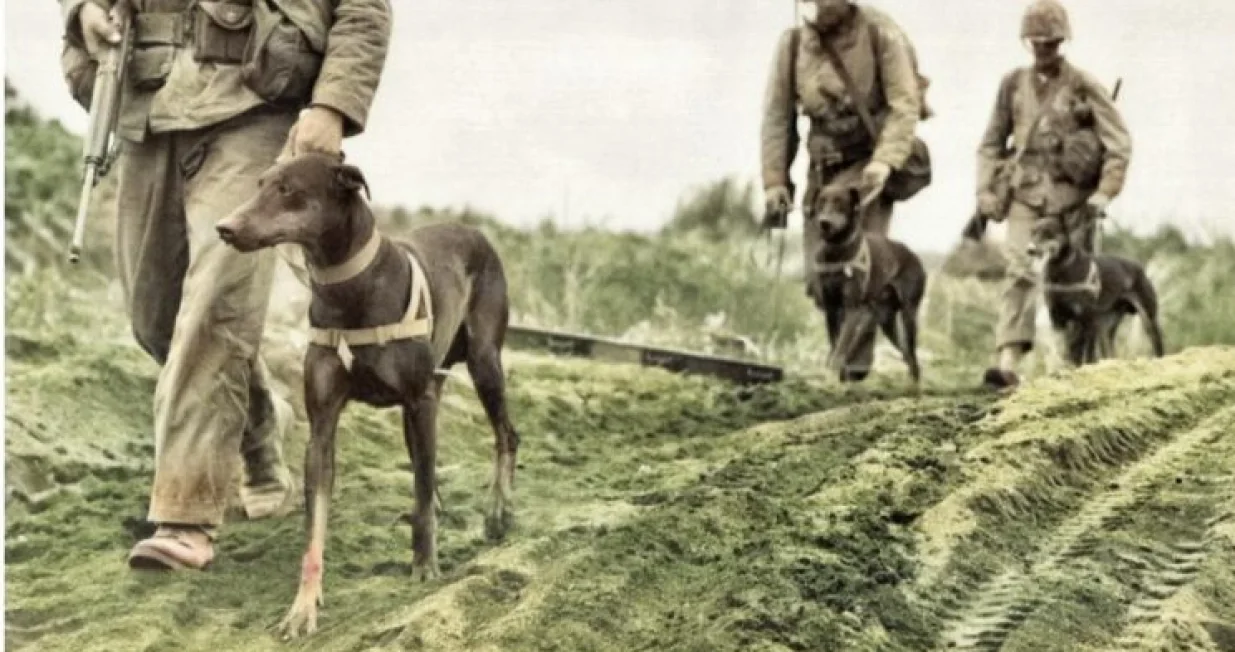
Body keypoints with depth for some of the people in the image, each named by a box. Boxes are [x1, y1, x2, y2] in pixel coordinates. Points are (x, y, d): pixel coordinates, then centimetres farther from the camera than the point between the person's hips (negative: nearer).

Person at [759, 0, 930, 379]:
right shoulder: (792, 43, -3)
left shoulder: (881, 35, -13)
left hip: (871, 164, -4)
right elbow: (777, 116, 1)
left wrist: (883, 163, -28)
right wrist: (775, 182, -5)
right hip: (825, 168, 4)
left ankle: (855, 361, -10)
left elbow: (906, 107, -14)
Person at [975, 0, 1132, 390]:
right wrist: (985, 195, 6)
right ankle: (1008, 364, -23)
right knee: (1019, 273, -14)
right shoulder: (1014, 84, 6)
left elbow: (1119, 143, -2)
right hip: (1026, 193, 1)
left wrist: (1103, 196, -9)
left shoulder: (1084, 87, -3)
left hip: (1072, 194, -1)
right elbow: (992, 143, 14)